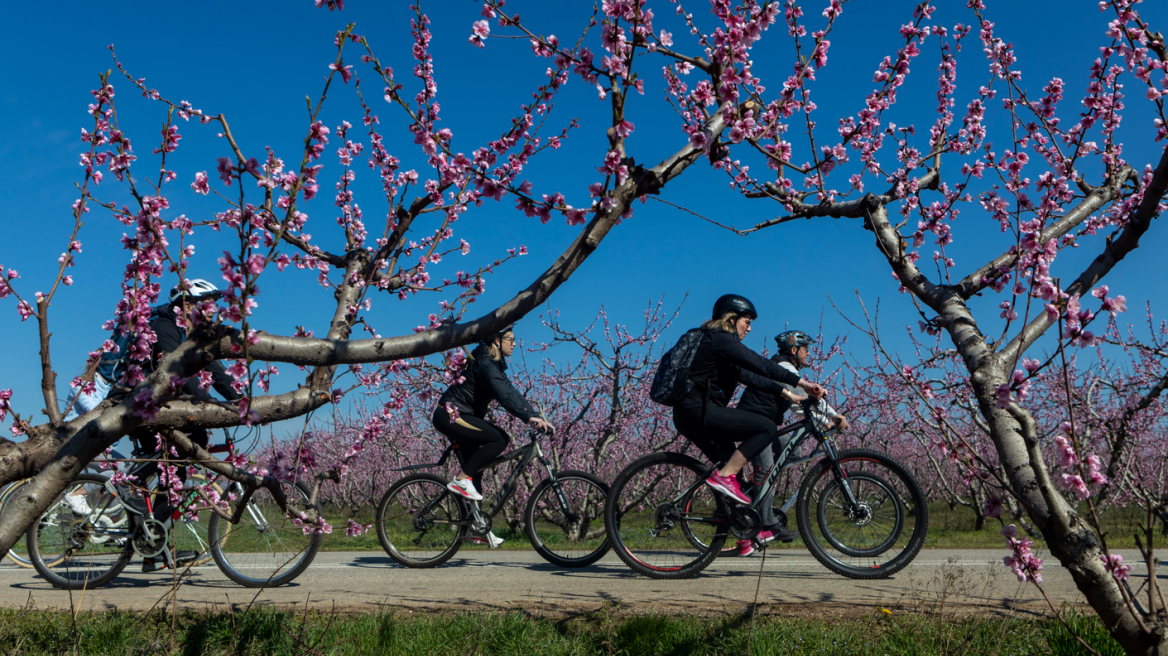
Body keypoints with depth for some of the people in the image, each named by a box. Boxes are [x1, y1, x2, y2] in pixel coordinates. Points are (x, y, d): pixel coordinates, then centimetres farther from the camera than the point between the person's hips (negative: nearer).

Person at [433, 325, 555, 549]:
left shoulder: (495, 364, 14)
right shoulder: (485, 362, -18)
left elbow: (511, 393, 12)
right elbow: (504, 393, -32)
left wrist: (537, 417, 3)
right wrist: (529, 417, -42)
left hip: (461, 417, 10)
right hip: (450, 415, -10)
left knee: (475, 471, 9)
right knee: (500, 438, -22)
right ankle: (461, 480, -13)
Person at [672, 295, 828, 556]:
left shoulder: (714, 340, 23)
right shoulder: (721, 339, -9)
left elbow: (748, 375, 27)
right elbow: (760, 365, -19)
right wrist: (802, 383, -21)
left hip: (689, 415, 11)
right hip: (700, 411, -11)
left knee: (732, 462, 16)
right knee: (766, 427, -14)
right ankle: (723, 476, -13)